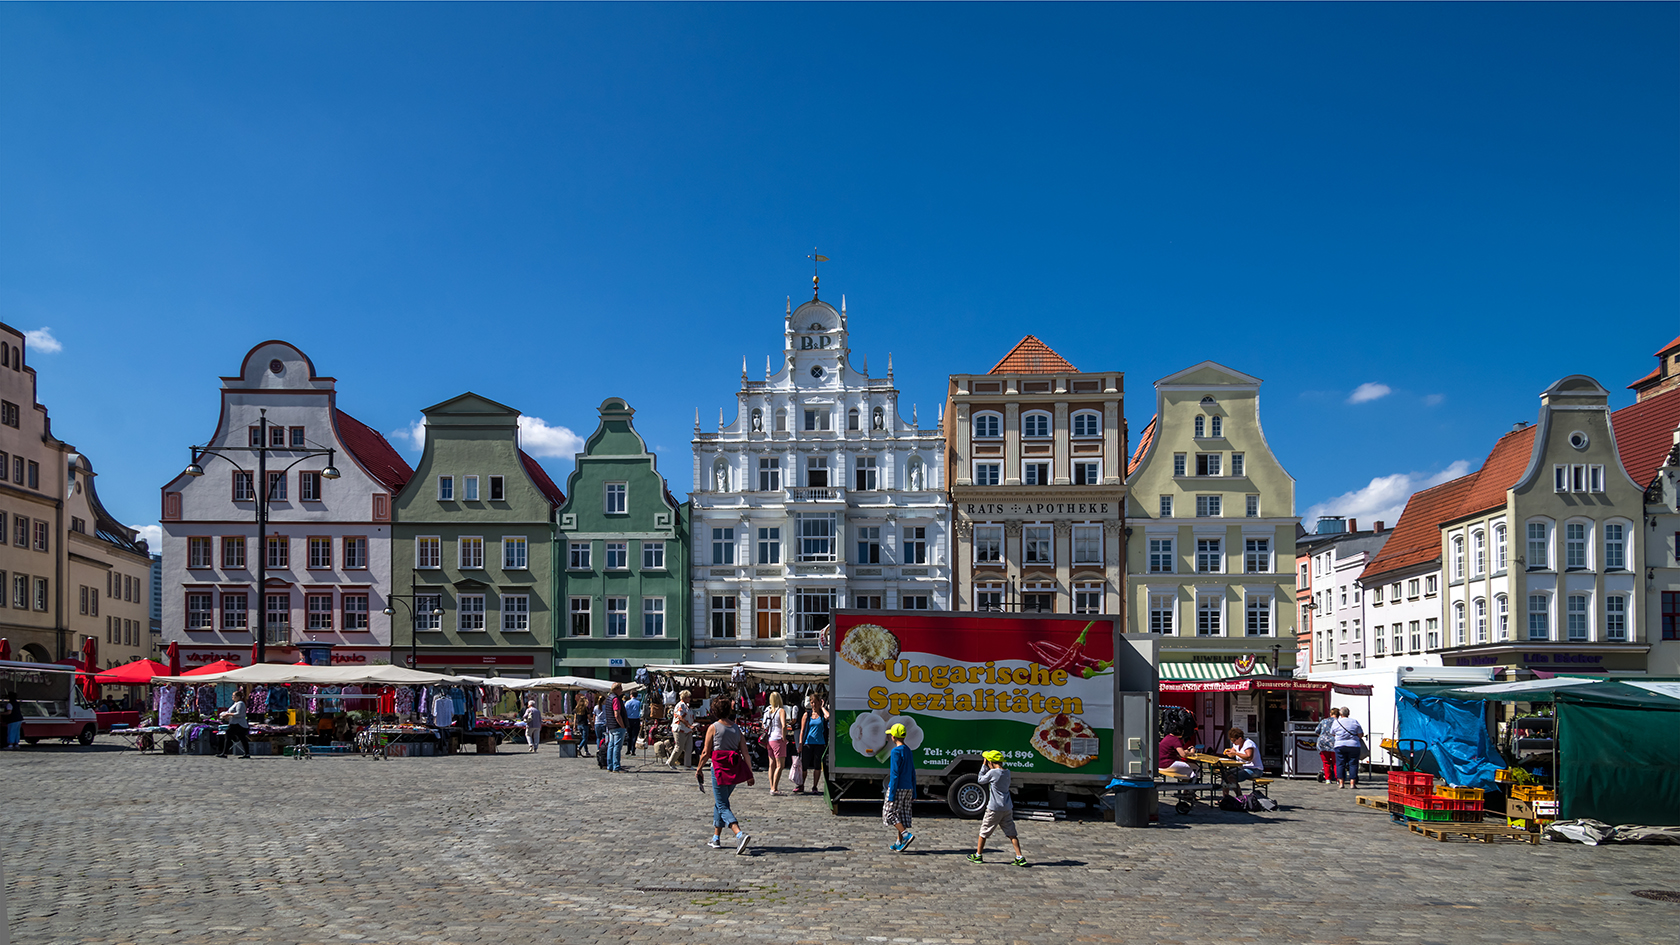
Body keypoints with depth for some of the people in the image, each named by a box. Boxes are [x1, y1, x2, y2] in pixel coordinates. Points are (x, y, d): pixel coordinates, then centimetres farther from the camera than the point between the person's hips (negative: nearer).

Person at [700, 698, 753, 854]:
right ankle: (716, 838, 25)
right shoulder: (737, 729, 8)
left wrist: (699, 769, 9)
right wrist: (750, 774, 9)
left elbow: (706, 752, -4)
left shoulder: (713, 728, -5)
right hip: (735, 769, 5)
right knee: (719, 803, 21)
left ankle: (740, 834, -25)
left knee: (723, 806, -5)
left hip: (719, 768, -5)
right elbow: (745, 753, 4)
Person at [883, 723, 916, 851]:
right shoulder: (908, 751, 13)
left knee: (889, 813, -2)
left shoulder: (896, 751, -13)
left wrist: (891, 795, -16)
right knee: (902, 815, 10)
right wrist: (913, 794, 19)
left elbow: (894, 774, -17)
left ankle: (907, 835, -15)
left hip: (897, 788, -8)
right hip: (908, 788, 8)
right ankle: (900, 843, 10)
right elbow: (913, 774, 16)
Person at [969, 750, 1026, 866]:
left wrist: (984, 765, 4)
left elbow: (981, 780, 0)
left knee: (984, 831, 10)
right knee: (1011, 834, 7)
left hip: (994, 809, -6)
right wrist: (986, 766, 11)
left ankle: (978, 855, 21)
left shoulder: (992, 772, -16)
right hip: (1008, 808, 6)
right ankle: (1020, 857, -1)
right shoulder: (1007, 772, 5)